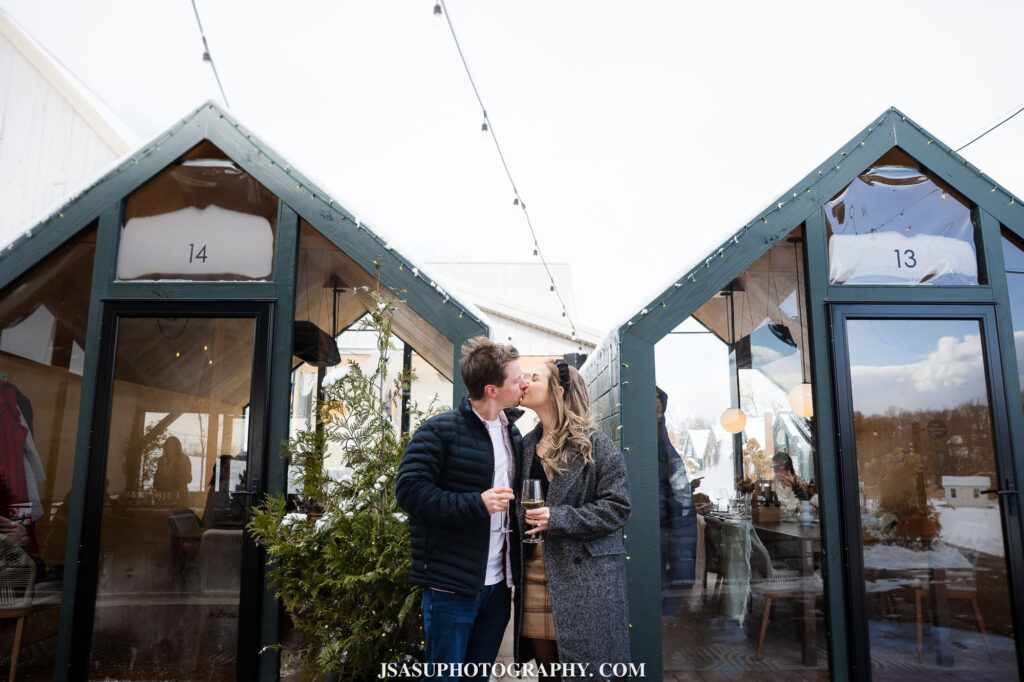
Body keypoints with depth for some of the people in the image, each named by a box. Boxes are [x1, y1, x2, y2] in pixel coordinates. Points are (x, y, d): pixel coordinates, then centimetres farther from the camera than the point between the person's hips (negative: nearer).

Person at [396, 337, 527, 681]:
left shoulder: (513, 433, 9)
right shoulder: (441, 431, -13)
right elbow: (409, 489, -18)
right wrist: (476, 504, -24)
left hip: (498, 585, 7)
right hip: (452, 586, -7)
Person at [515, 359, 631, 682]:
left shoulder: (596, 446, -6)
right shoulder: (526, 445, 12)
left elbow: (616, 507, -10)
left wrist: (557, 519, -18)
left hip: (582, 578, -5)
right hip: (533, 572, 5)